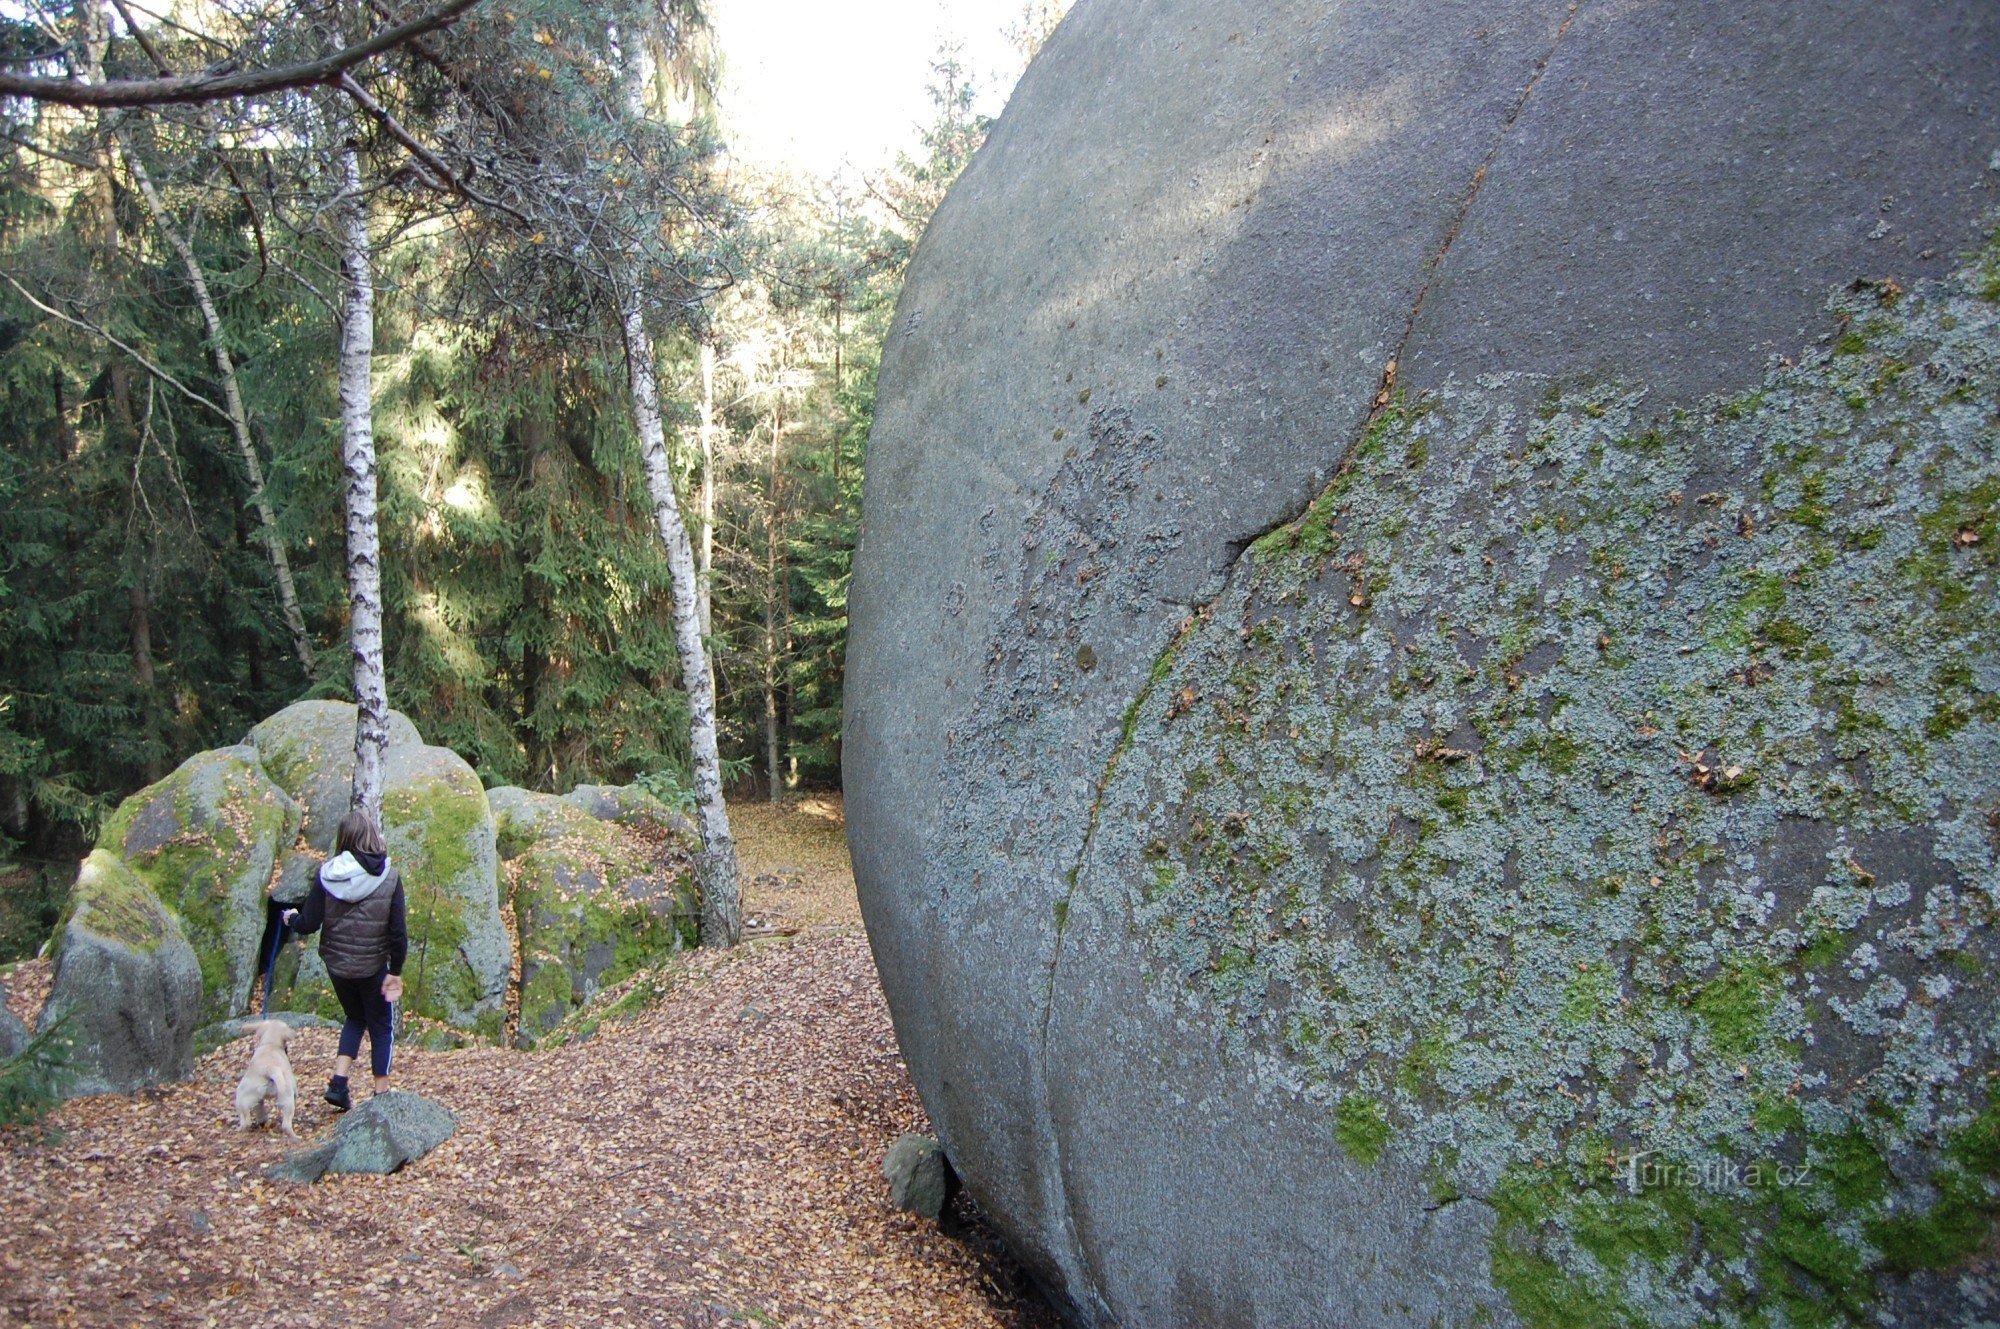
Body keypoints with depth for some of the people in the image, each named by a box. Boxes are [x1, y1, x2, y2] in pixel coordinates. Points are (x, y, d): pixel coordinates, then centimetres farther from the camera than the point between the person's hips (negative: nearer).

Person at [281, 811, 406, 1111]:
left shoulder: (327, 875, -8)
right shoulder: (389, 877, -12)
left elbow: (309, 925, -7)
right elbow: (398, 931, -12)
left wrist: (291, 918, 15)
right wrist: (396, 971, -3)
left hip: (337, 965, 2)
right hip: (373, 966, -2)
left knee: (355, 1018, 25)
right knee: (380, 1026, 15)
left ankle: (338, 1082, 14)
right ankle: (382, 1094, 19)